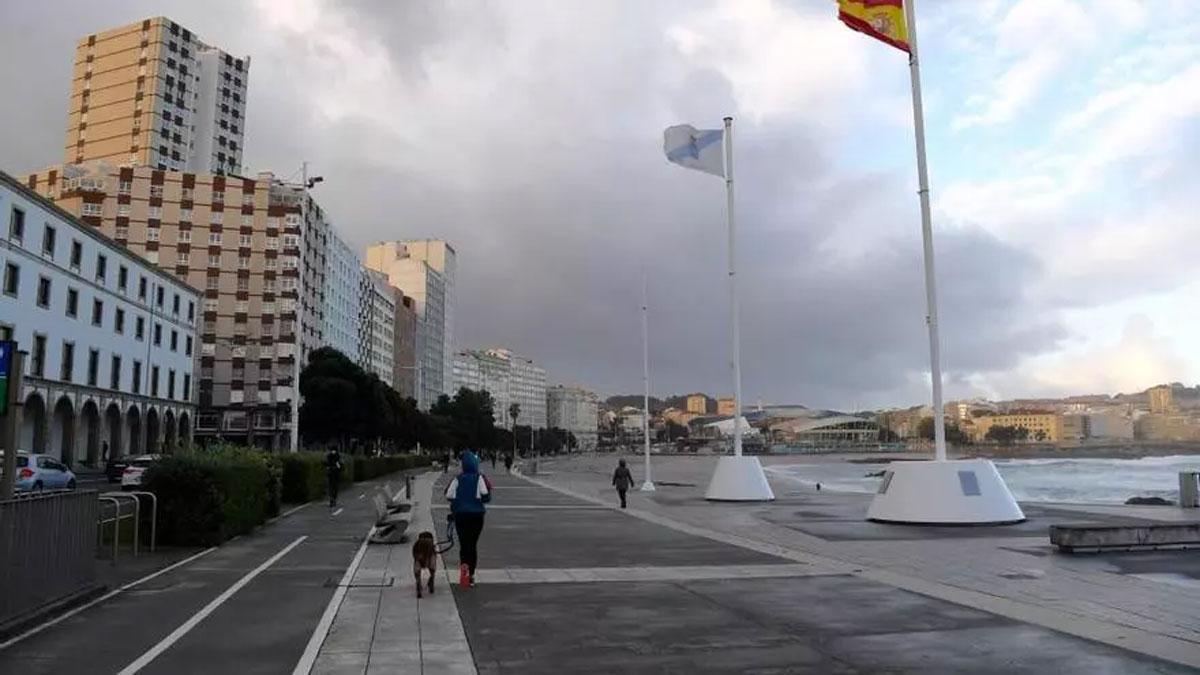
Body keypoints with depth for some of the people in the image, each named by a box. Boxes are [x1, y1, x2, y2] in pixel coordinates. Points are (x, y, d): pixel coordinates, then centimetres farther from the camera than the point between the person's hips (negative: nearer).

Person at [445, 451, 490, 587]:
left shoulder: (457, 479, -3)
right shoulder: (480, 478, -9)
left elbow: (449, 495, -7)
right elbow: (486, 496, -15)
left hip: (460, 515, 1)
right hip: (476, 515, -1)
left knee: (463, 543, 9)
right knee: (473, 544, 12)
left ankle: (464, 565, -20)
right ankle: (471, 575, 13)